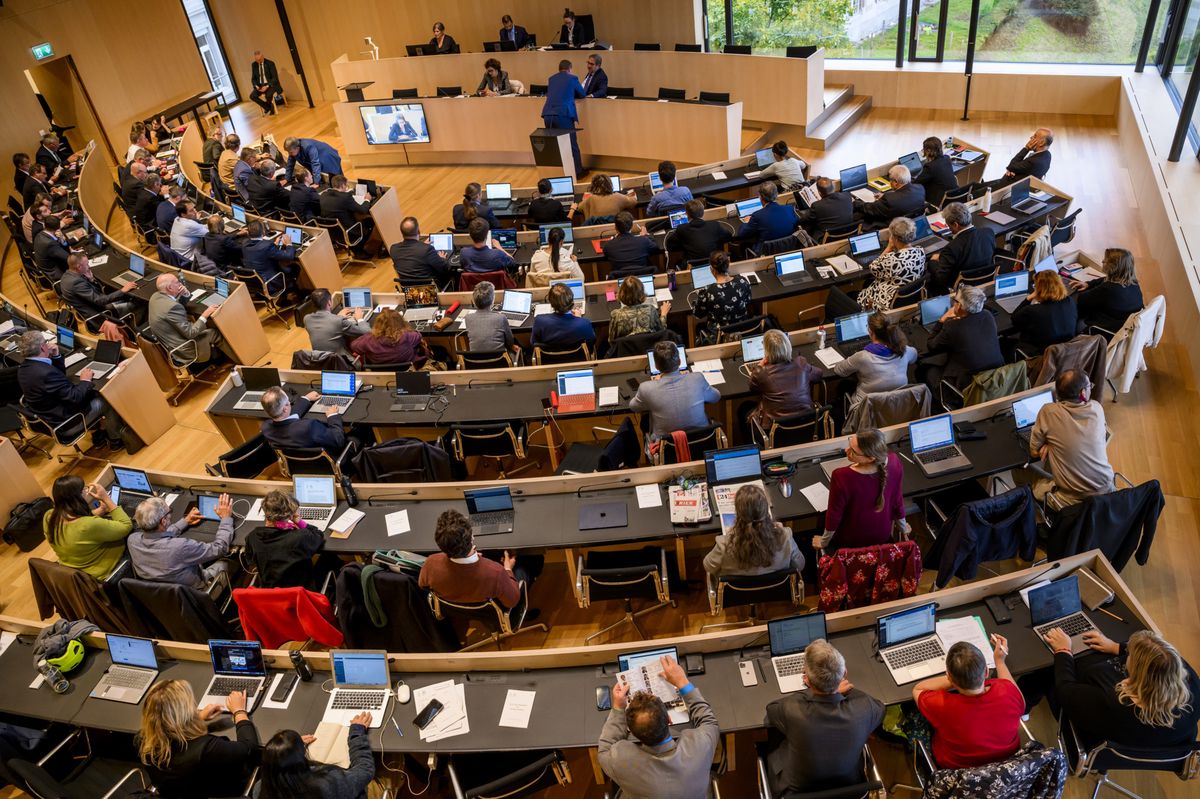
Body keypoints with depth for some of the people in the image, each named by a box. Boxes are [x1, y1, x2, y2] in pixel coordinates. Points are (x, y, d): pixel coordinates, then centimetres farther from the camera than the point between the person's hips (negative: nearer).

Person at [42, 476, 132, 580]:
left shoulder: (48, 518, -16)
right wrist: (106, 498, -21)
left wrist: (99, 511, 0)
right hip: (98, 577, -7)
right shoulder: (91, 525, -38)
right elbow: (126, 526, -22)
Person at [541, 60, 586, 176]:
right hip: (563, 115, -4)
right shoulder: (572, 78, 7)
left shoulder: (551, 79, 19)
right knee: (572, 144, 5)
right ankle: (578, 171, 9)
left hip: (547, 115, 4)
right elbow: (582, 95, 17)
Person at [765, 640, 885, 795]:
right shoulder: (864, 708, -32)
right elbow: (879, 707, -4)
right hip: (849, 789, 2)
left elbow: (772, 709, -10)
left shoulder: (790, 711, -38)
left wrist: (816, 690, -6)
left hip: (797, 791, -2)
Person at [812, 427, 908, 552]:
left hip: (851, 540, -3)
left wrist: (824, 541, -1)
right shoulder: (894, 462, -28)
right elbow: (897, 500, -11)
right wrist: (902, 527, 11)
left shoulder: (841, 477, -39)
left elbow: (834, 514, -21)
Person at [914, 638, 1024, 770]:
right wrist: (1000, 661, 2)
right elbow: (1020, 703, -5)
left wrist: (958, 675, -15)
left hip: (954, 768, -3)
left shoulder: (942, 706, -40)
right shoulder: (1008, 692, -33)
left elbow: (917, 689, -14)